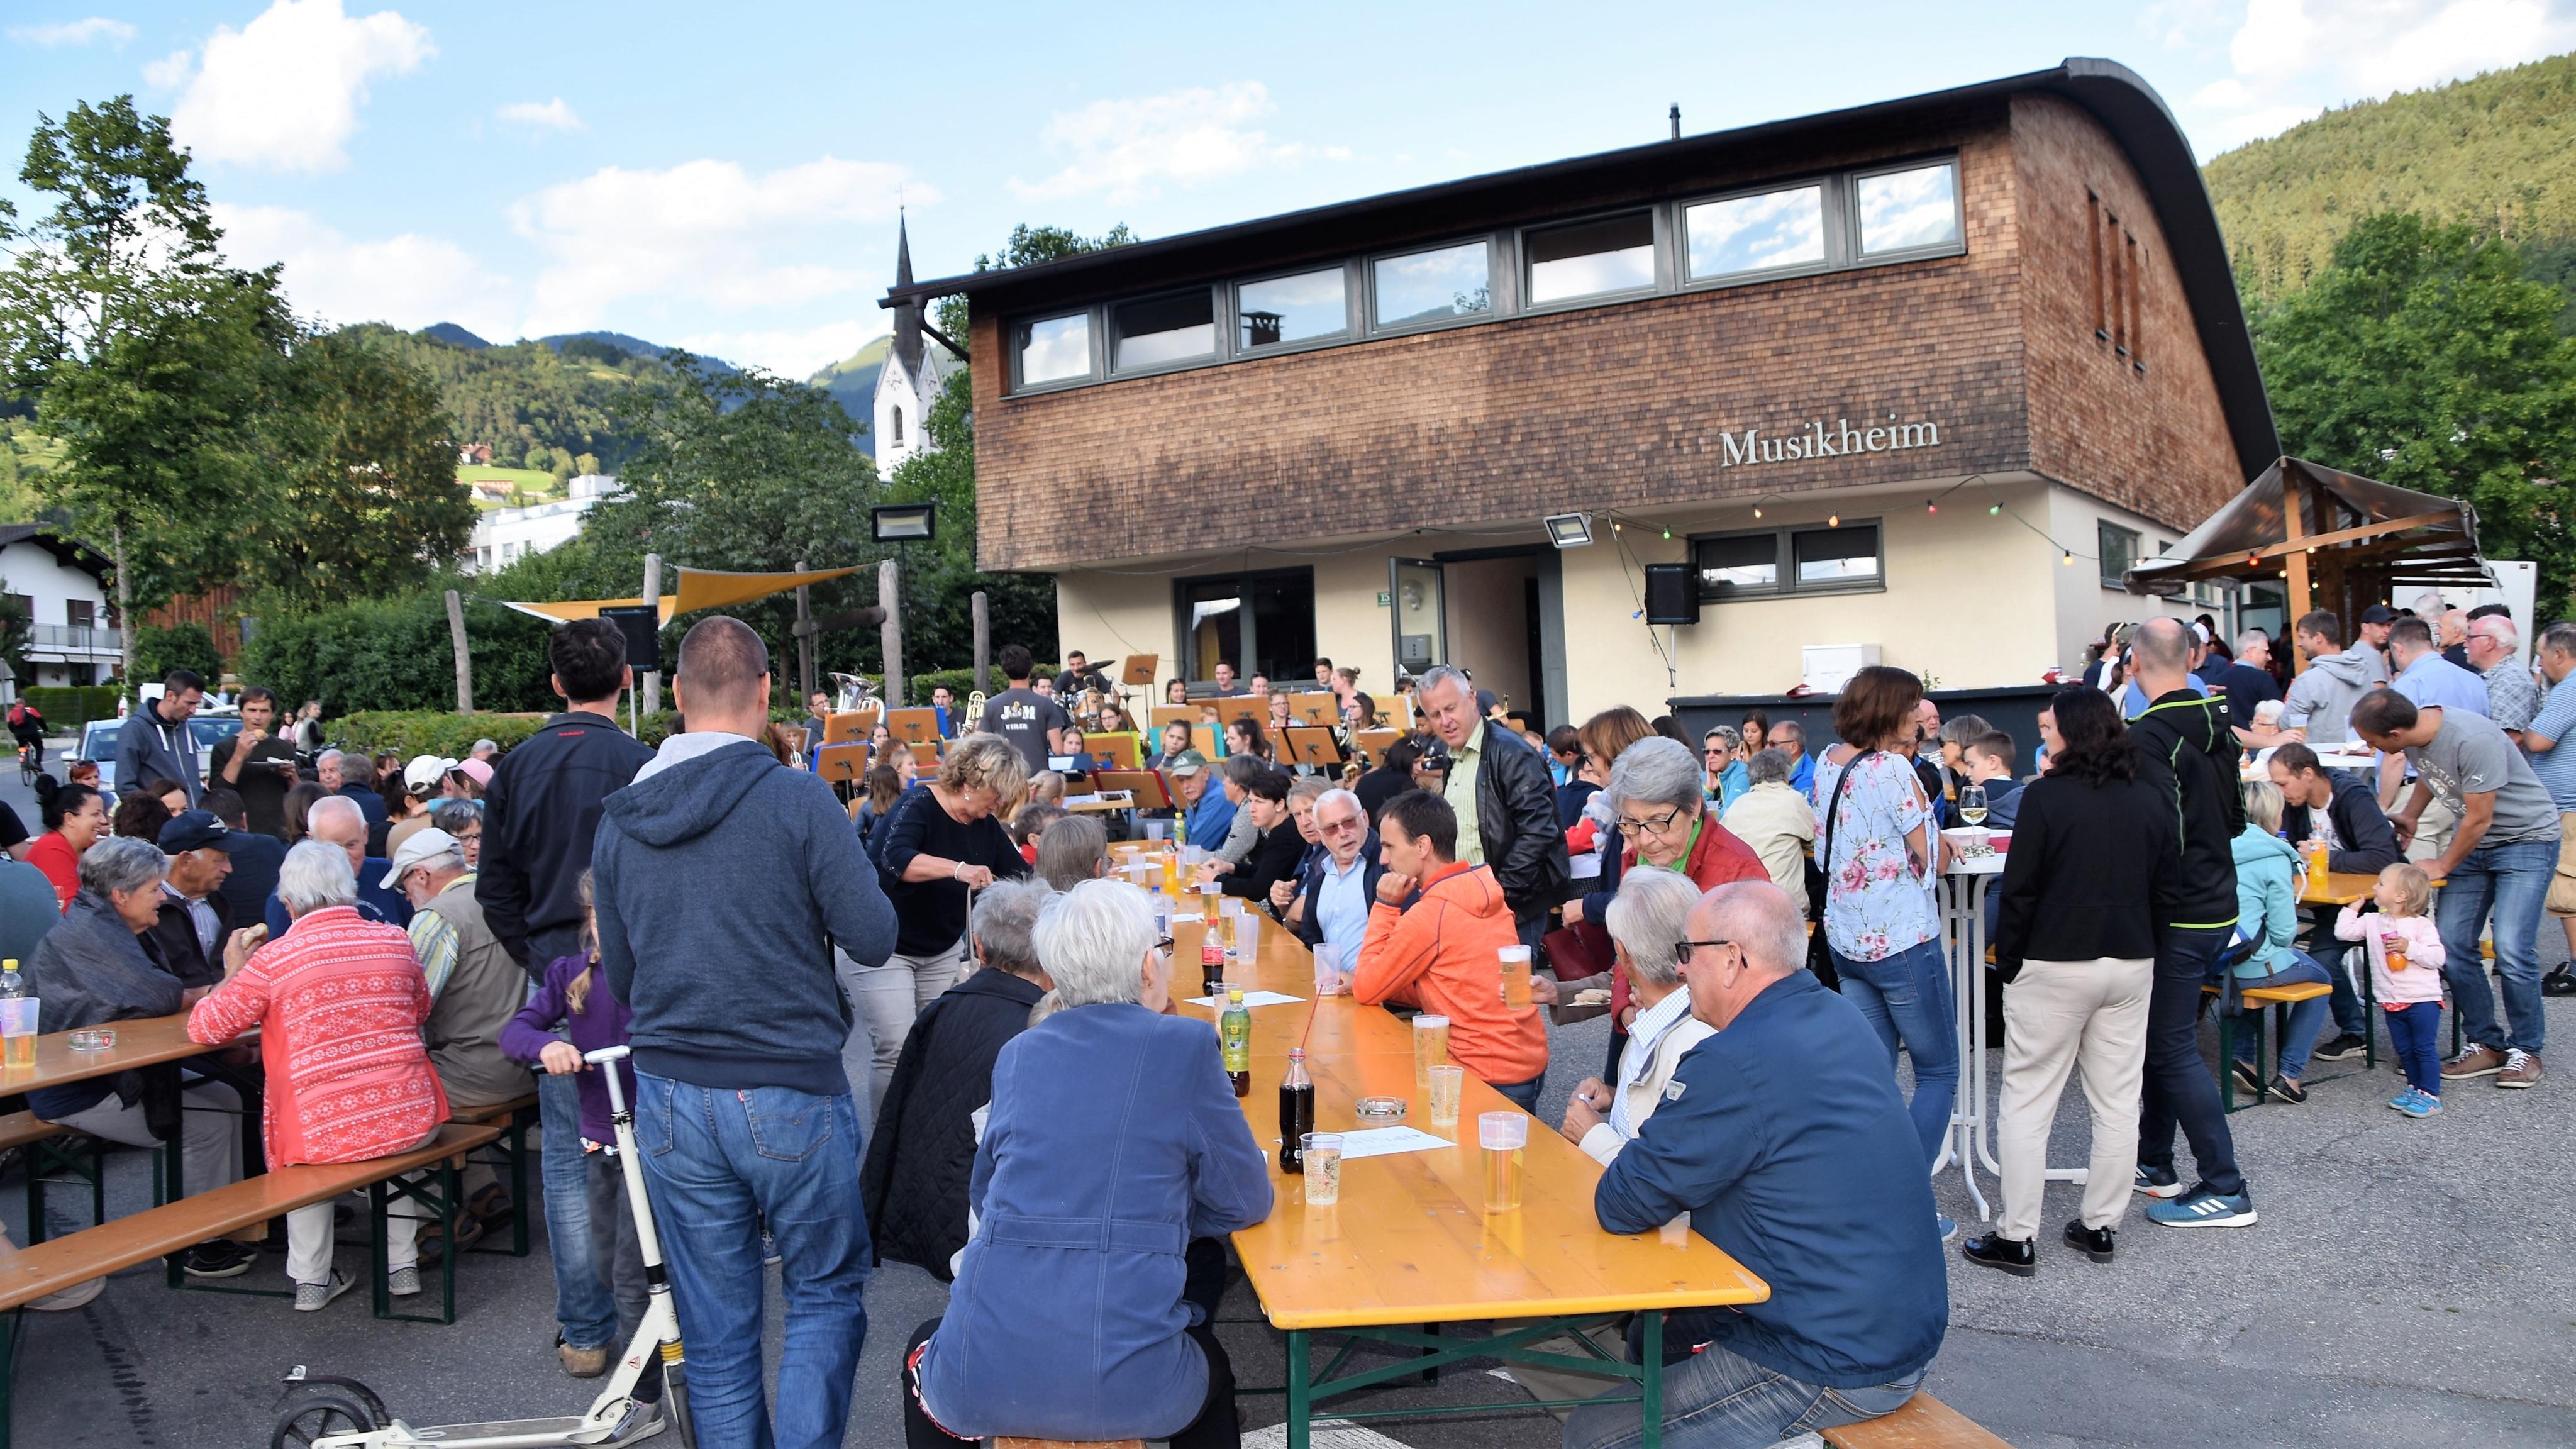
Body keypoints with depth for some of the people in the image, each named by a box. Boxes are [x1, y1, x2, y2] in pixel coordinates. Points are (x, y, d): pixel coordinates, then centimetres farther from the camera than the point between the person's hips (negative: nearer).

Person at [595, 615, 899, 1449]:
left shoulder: (618, 819, 3)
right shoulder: (799, 800, -12)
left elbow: (620, 977, 11)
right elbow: (874, 941, -10)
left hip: (672, 1098, 4)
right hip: (792, 1091, -4)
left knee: (716, 1327, 12)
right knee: (827, 1295, 12)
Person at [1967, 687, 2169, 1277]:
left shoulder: (2045, 797, -13)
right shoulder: (2150, 800, 3)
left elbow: (2019, 890, -12)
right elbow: (2165, 880, 12)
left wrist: (2007, 962, -1)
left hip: (2055, 963, -5)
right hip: (2131, 963, 5)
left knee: (2027, 1101, 2)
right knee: (2117, 1102, 12)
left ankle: (2017, 1238, 4)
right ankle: (2101, 1227, 20)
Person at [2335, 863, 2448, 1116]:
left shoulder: (2421, 925, -11)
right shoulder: (2373, 923, 5)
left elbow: (2438, 957, -16)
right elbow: (2343, 932, 4)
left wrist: (2410, 948, -25)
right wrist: (2353, 908, 9)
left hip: (2423, 999, -6)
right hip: (2392, 1002, 6)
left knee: (2424, 1047, -2)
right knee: (2404, 1049, 14)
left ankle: (2430, 1094, 3)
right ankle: (2415, 1087, 27)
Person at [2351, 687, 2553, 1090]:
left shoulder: (2473, 741, -31)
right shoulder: (2415, 735, -8)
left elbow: (2479, 820, -22)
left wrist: (2442, 866, -10)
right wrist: (2409, 815, 24)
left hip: (2526, 838, -7)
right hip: (2473, 840, 7)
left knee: (2511, 951, -15)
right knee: (2452, 946, -3)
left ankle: (2526, 1048, 2)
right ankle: (2487, 1044, 9)